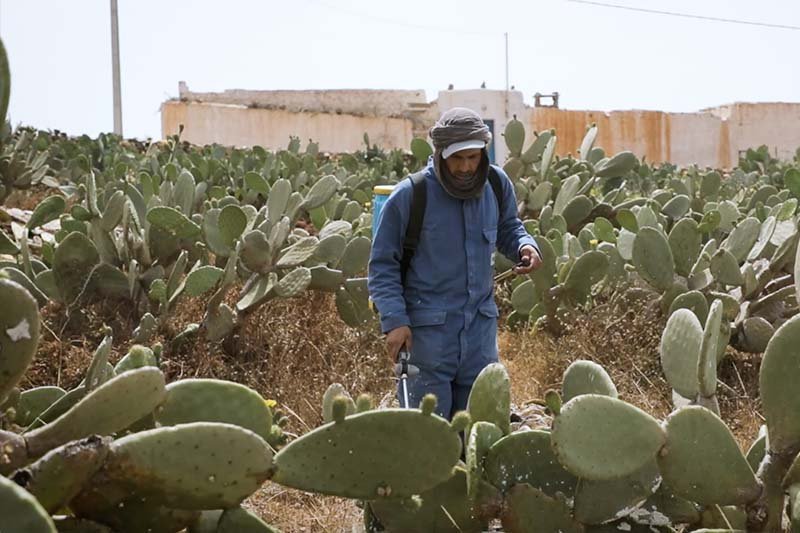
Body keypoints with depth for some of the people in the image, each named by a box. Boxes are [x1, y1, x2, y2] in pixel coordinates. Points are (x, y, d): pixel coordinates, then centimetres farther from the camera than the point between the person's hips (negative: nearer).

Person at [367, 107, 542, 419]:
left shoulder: (497, 185, 2)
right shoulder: (410, 195, -12)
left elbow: (507, 228, 21)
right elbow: (382, 265, -6)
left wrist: (524, 244, -2)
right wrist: (394, 320, -16)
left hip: (480, 323, 4)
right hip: (427, 330, -4)